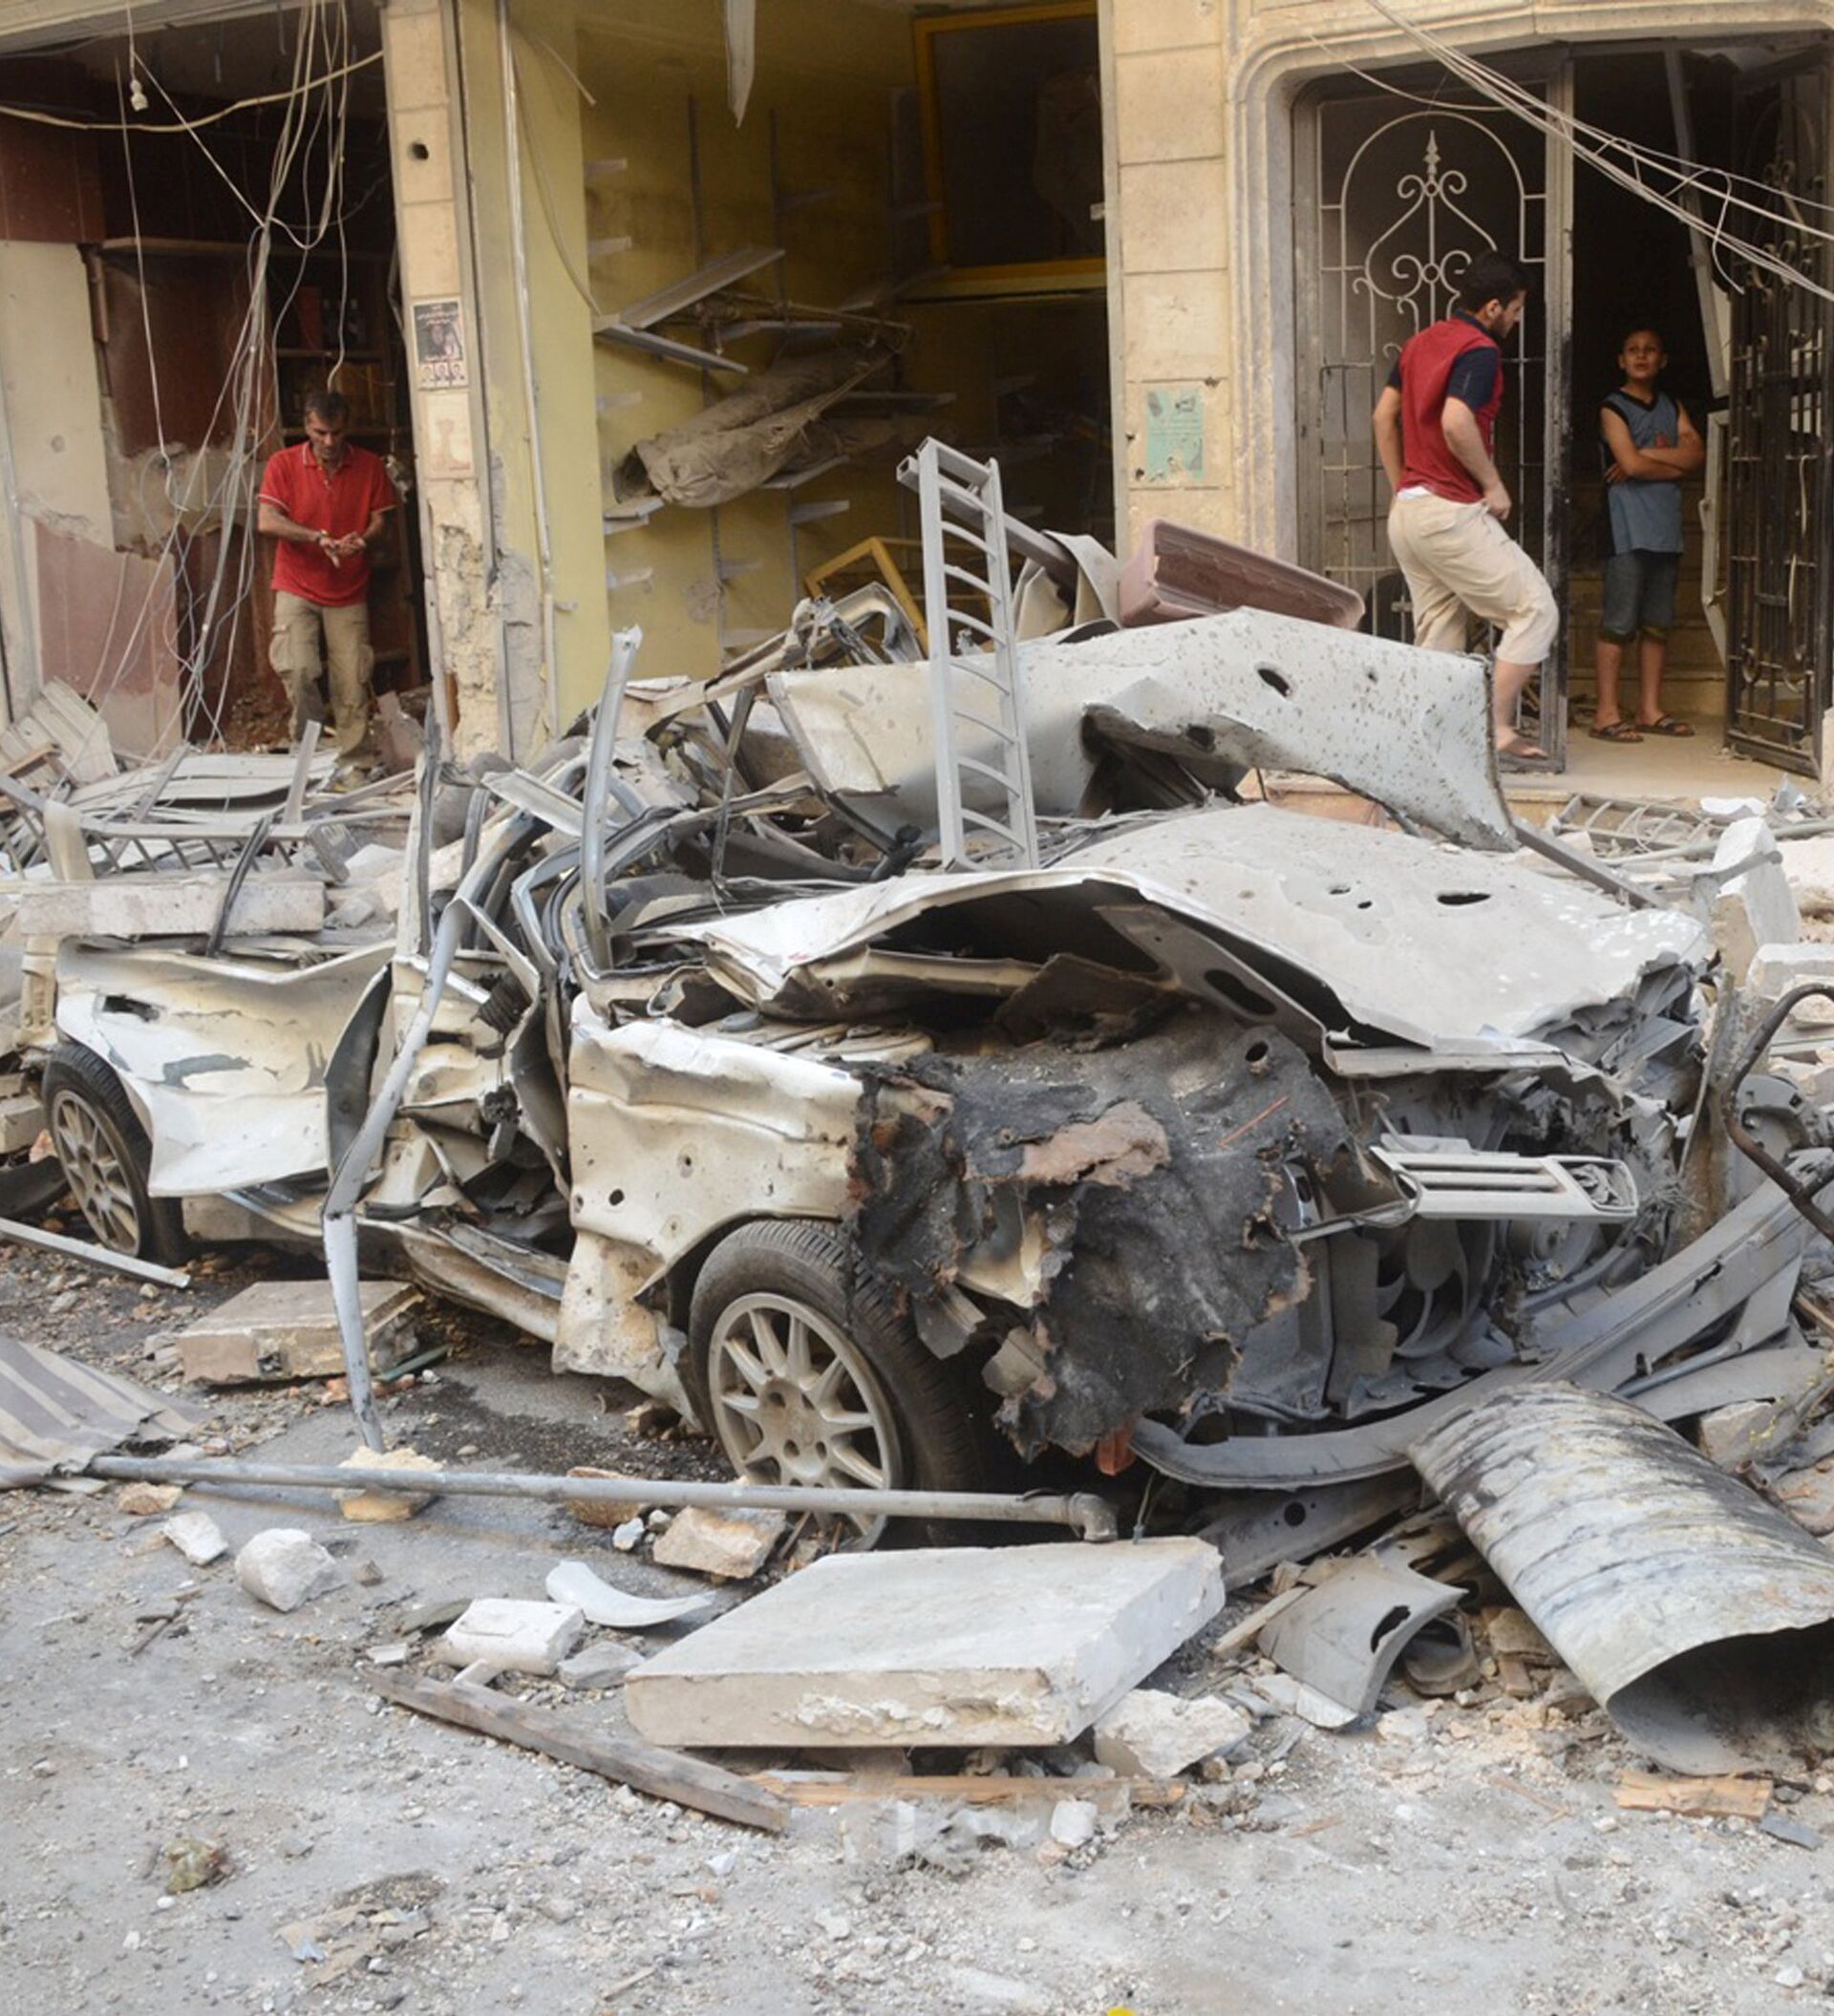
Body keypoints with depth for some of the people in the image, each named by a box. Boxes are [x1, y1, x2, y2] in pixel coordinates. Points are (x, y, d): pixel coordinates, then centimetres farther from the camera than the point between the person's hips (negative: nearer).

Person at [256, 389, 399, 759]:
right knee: (297, 669, -17)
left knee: (353, 680, -2)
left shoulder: (369, 466, 2)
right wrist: (319, 537, -24)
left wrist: (362, 540, -20)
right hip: (297, 587, -1)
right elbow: (267, 521, -11)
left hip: (349, 592, 2)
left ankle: (349, 755, 9)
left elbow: (379, 519, 4)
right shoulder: (284, 465, -3)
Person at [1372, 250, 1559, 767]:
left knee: (1437, 636, 12)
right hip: (1452, 511, -9)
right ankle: (1499, 729, -8)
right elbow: (1456, 421, -26)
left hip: (1406, 511, 9)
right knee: (1535, 609, -4)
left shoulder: (1421, 342, 16)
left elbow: (1384, 416, 20)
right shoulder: (1479, 350, -11)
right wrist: (1493, 484, -14)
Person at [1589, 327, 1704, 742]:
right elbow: (1631, 464, -15)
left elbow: (1698, 453, 3)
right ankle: (1606, 713, -6)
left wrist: (1649, 455, -9)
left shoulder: (1672, 407, 17)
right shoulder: (1613, 408, -1)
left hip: (1666, 530, 6)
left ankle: (1650, 710, 14)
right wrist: (1675, 463, -2)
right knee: (1620, 622, -8)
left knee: (1657, 624, 8)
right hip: (1628, 530, -6)